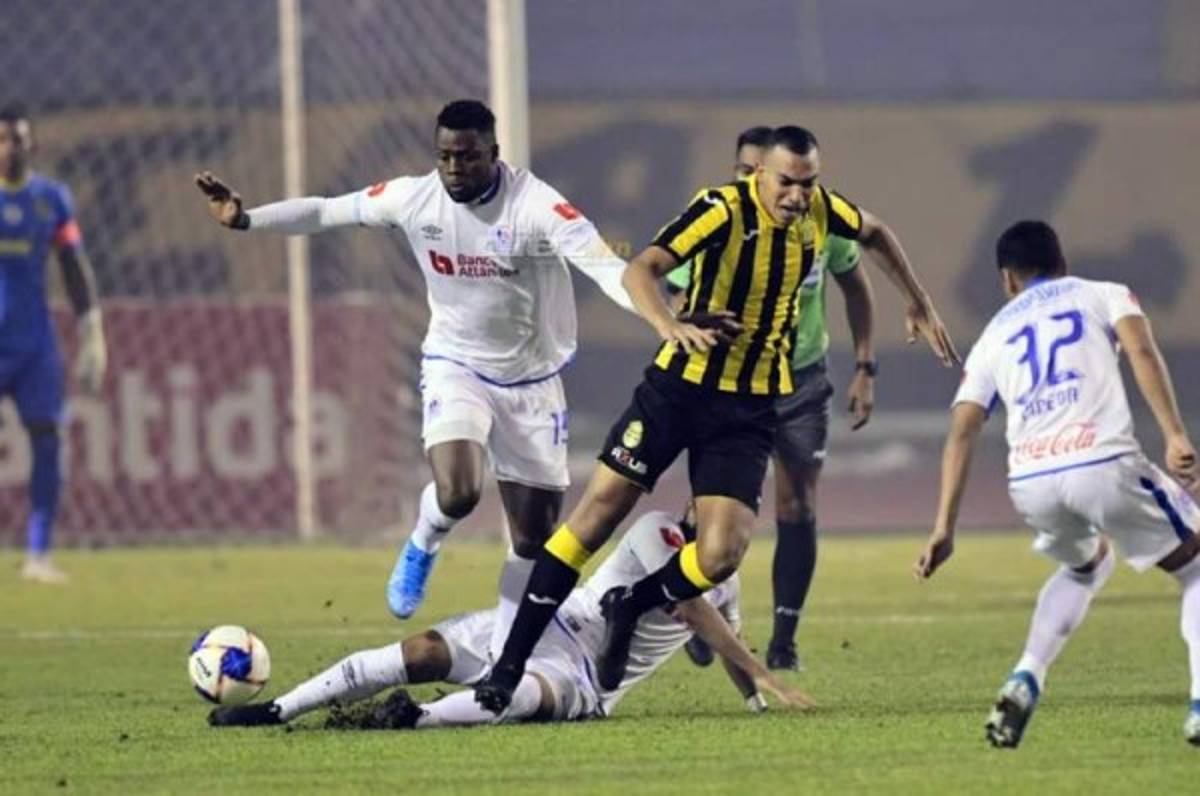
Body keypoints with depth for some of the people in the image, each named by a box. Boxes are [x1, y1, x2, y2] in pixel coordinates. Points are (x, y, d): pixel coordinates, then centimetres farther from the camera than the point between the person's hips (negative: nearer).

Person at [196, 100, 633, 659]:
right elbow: (325, 212, 2)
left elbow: (604, 266, -33)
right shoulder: (414, 199, -10)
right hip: (455, 366, 0)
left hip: (530, 382, 0)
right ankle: (422, 549, 8)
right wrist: (245, 219, -4)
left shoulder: (537, 207, -22)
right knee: (456, 492, -27)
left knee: (534, 537, 4)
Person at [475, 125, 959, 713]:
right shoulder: (724, 209, -17)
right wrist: (673, 327, -47)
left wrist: (919, 305, 25)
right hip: (679, 387, -3)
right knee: (597, 514, -6)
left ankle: (628, 607, 18)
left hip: (750, 409, 3)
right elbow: (640, 271, -29)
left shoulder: (819, 209, -2)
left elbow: (875, 233, 22)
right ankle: (509, 664, 3)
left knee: (719, 559, -13)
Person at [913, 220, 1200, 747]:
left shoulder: (993, 337, 26)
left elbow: (961, 431, 16)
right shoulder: (1104, 295, 19)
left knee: (1086, 564, 35)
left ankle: (1025, 683, 15)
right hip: (1103, 463, -4)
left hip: (1029, 483, 4)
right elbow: (1141, 351, -2)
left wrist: (944, 528, 12)